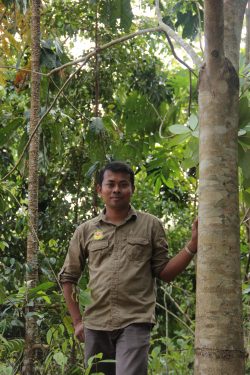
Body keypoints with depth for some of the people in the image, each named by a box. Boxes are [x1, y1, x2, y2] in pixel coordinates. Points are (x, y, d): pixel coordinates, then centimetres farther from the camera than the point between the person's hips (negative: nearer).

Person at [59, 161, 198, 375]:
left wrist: (193, 245, -8)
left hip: (135, 322, -3)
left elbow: (164, 273, 5)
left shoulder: (150, 225, 6)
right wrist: (77, 322, 9)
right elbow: (68, 278, 15)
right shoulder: (86, 231, 9)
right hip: (95, 324, 3)